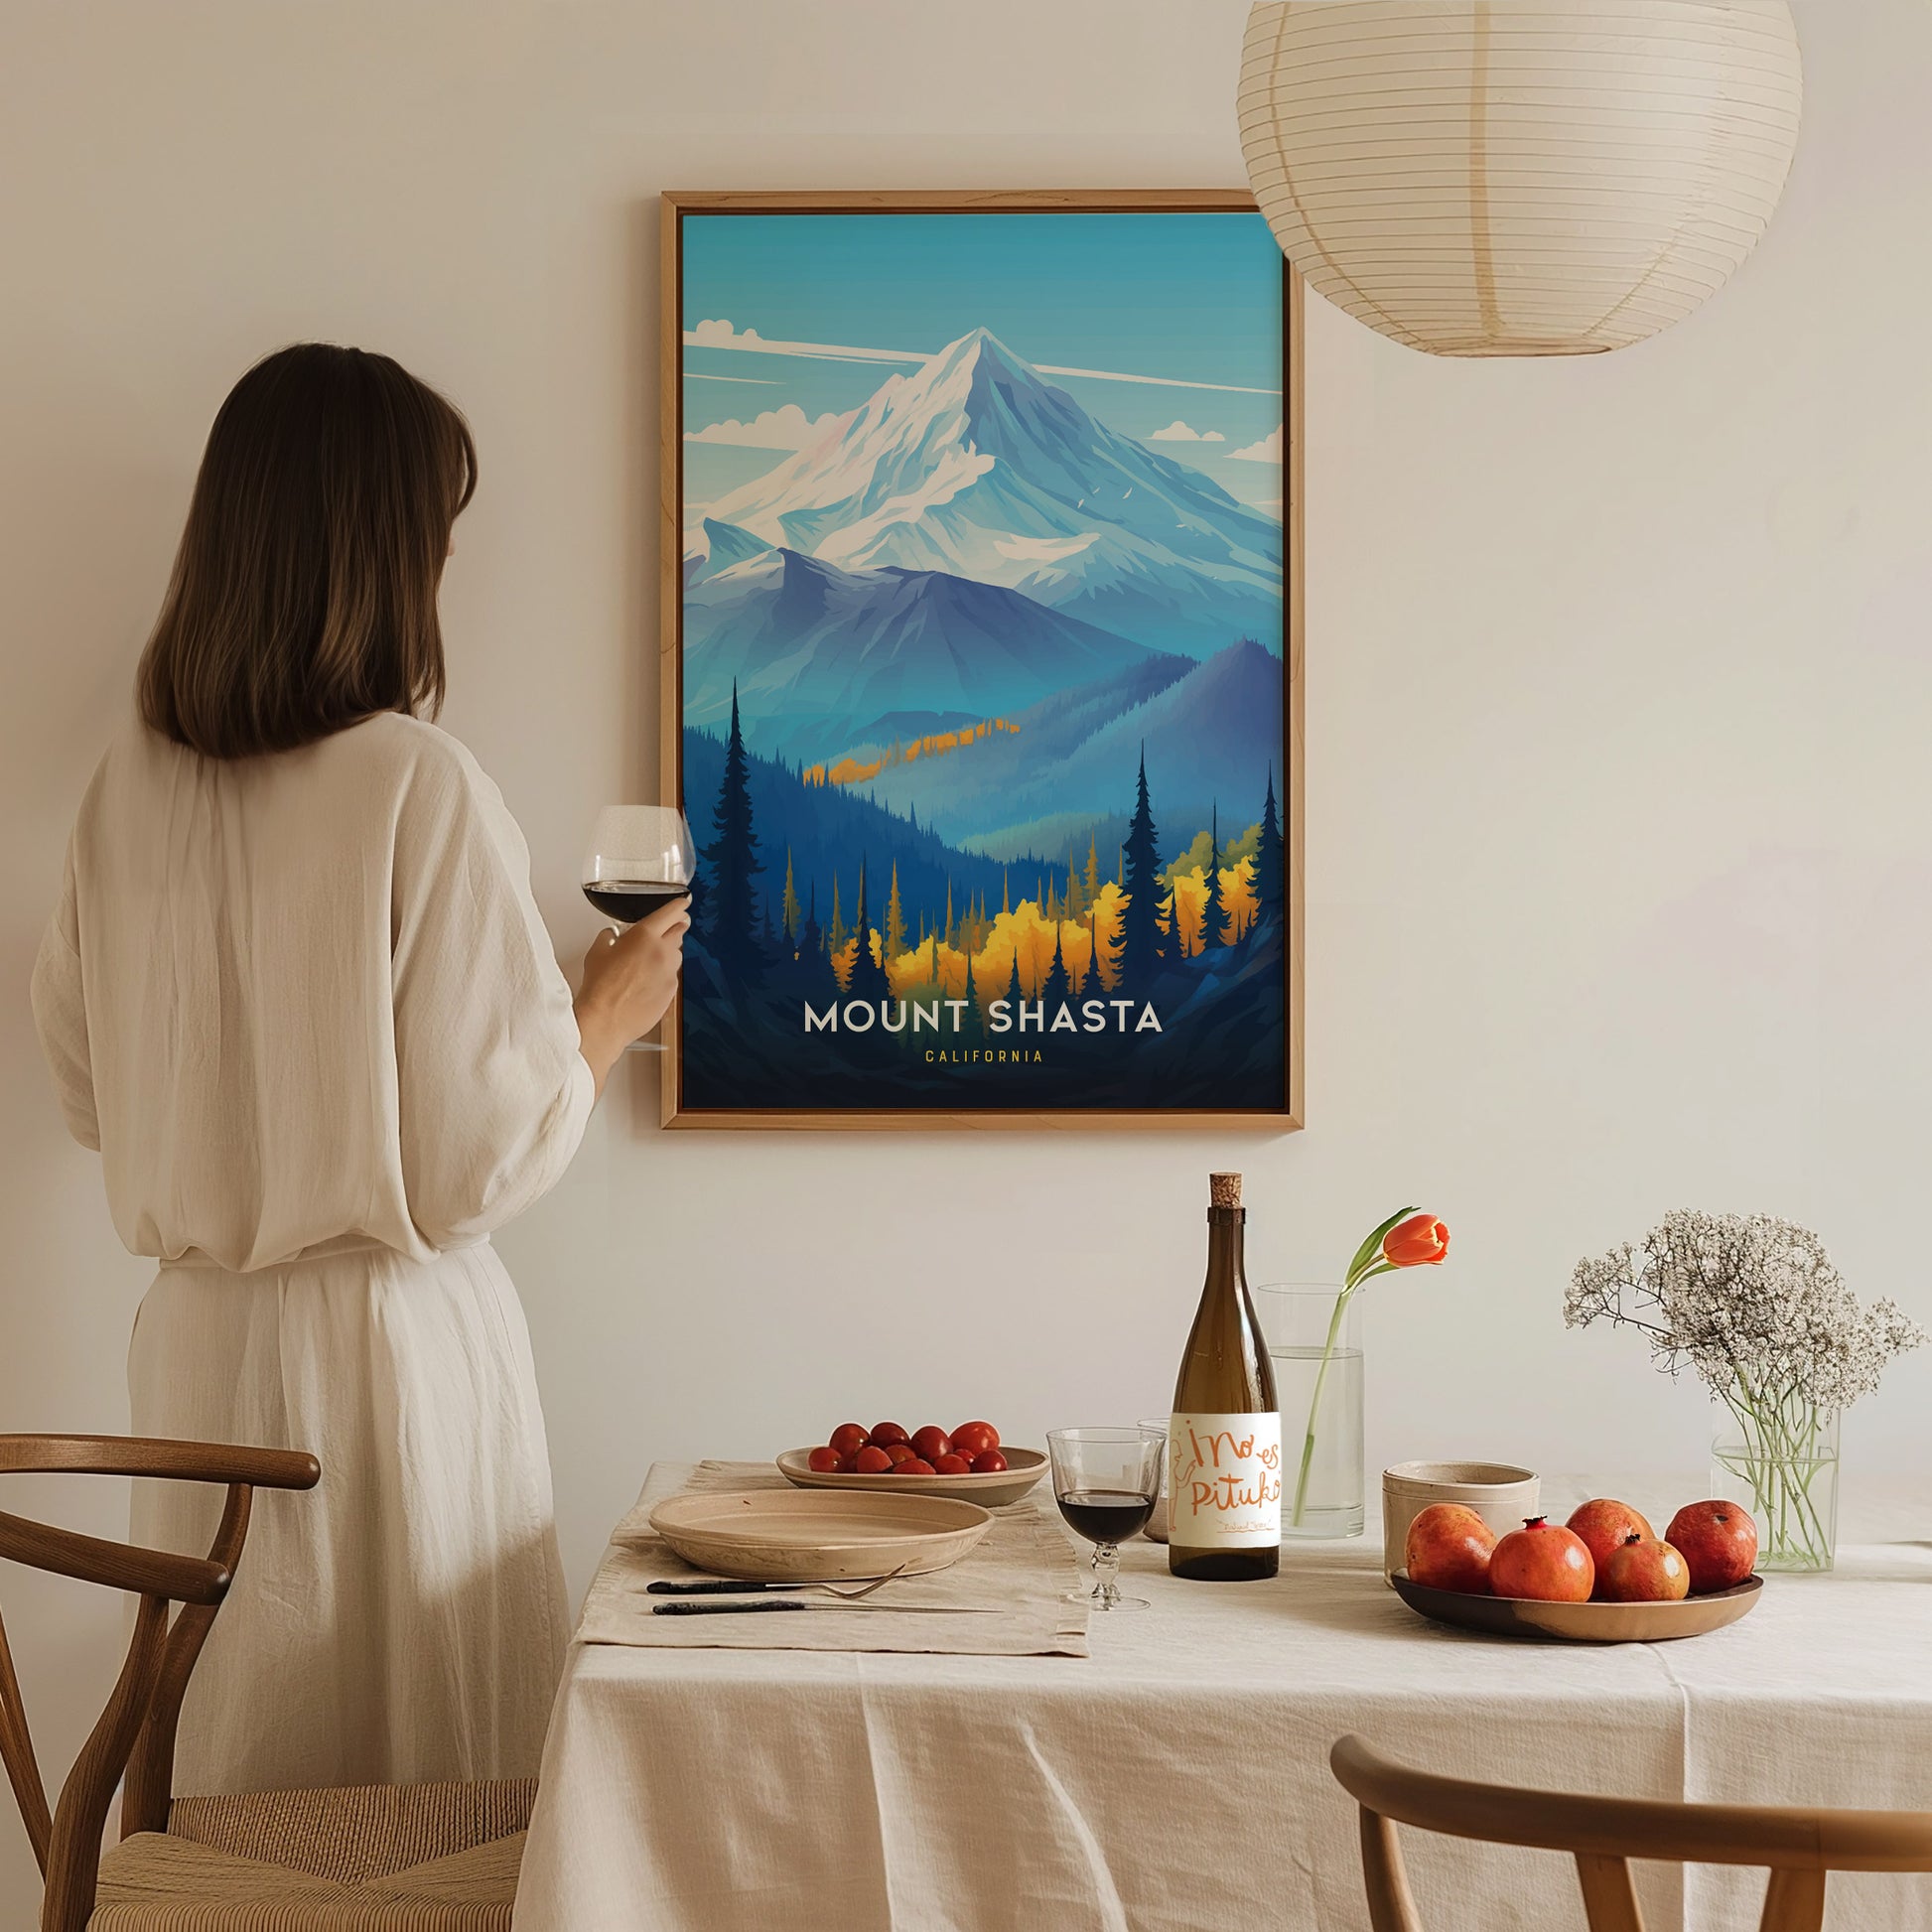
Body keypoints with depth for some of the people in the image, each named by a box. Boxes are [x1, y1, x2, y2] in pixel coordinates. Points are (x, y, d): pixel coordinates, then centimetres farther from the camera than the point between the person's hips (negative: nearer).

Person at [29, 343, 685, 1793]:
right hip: (389, 1343, -6)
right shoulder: (421, 788, -17)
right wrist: (610, 1013, 3)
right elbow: (485, 1156, -14)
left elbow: (90, 1092, 11)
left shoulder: (132, 785, 0)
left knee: (233, 1776, 16)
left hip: (196, 1343, 6)